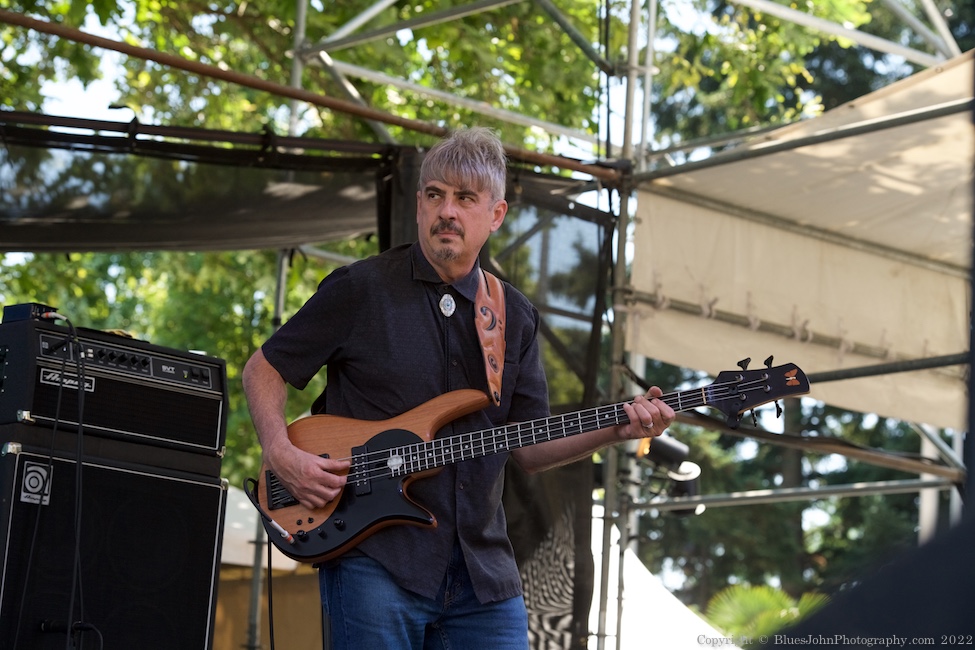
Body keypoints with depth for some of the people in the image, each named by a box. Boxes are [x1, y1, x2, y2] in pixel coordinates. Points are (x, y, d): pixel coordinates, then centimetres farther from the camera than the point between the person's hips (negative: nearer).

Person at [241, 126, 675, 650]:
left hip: (482, 571, 4)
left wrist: (616, 430, -3)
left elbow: (529, 448, 12)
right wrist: (281, 455, -10)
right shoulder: (359, 290, 0)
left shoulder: (514, 317, 13)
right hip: (375, 562, -4)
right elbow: (263, 369, 6)